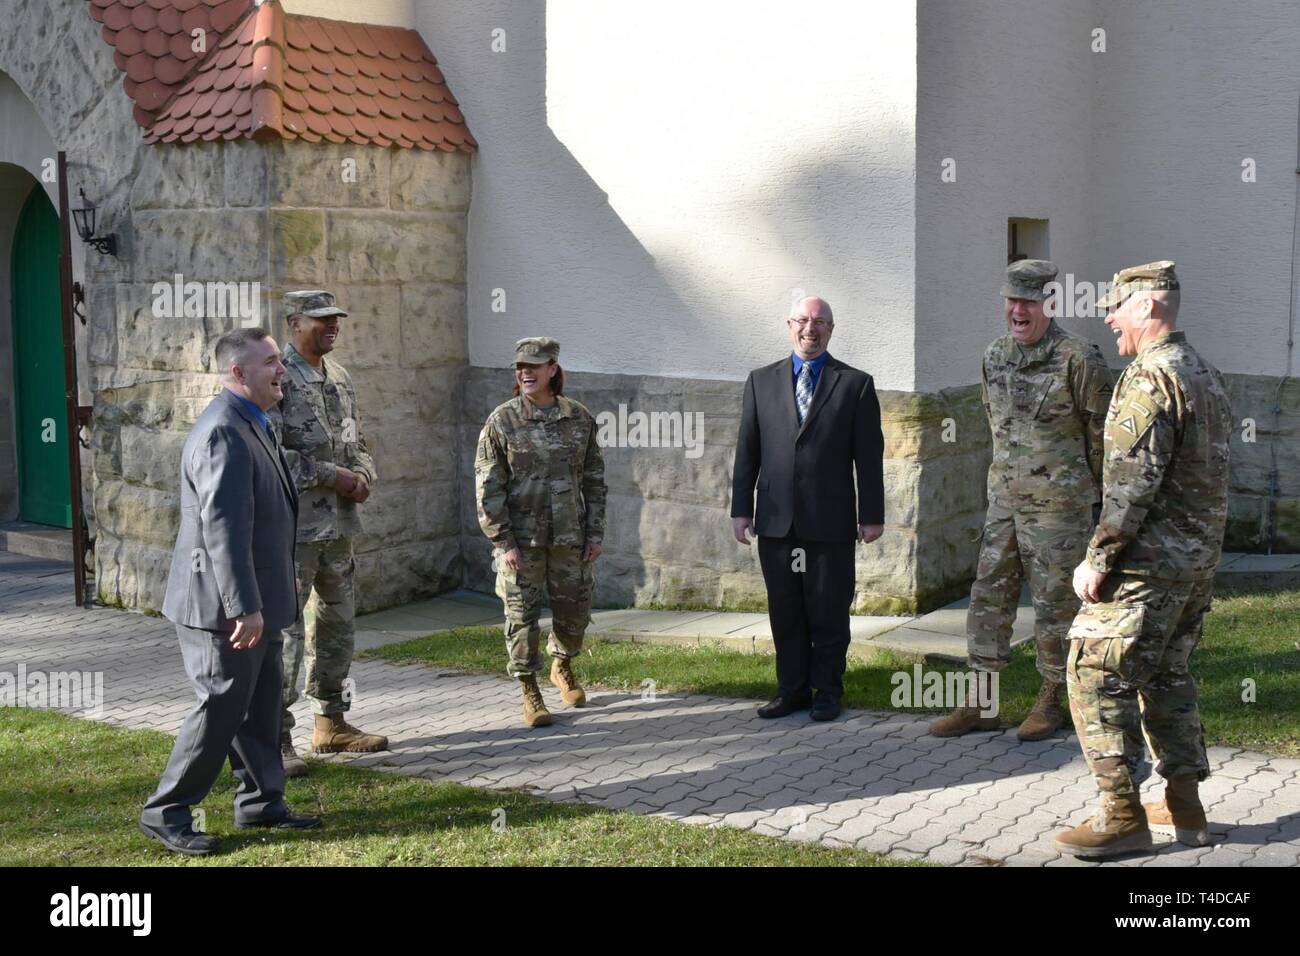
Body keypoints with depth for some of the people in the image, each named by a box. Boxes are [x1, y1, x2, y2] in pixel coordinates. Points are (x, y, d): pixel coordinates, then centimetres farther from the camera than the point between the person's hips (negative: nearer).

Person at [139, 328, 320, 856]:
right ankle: (166, 813, 10)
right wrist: (245, 608, -26)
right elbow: (223, 529, -26)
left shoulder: (250, 425, 13)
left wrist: (260, 603, 26)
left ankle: (261, 800, 26)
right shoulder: (223, 433, -21)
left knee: (259, 705, 16)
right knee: (220, 708, -2)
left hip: (253, 601, 10)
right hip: (224, 605, -10)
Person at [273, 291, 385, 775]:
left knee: (338, 626, 16)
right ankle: (274, 739, 3)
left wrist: (363, 475, 0)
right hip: (292, 526, -8)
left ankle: (331, 723, 29)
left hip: (340, 523, 8)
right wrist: (331, 476, -17)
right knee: (284, 631, -5)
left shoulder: (339, 376, 14)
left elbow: (358, 440, 22)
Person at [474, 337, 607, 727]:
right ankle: (530, 691, 14)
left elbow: (594, 479, 8)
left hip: (570, 536, 3)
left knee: (574, 610, 12)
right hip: (522, 538, -2)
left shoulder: (579, 418, 2)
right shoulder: (502, 421, -5)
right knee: (523, 614, 0)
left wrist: (595, 532, 4)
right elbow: (488, 487, -6)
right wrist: (503, 541, -11)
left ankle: (562, 666, 40)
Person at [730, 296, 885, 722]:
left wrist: (872, 515, -1)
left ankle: (827, 691, 17)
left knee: (829, 614, 5)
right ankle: (791, 689, 19)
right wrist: (741, 508, 5)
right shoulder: (762, 381, 10)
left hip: (830, 522, -2)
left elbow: (869, 455, 2)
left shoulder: (855, 384, 3)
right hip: (776, 522, 2)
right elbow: (747, 450, 9)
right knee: (784, 613, 8)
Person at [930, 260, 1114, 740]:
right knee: (989, 597, 6)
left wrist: (1093, 489, 4)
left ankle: (1052, 701, 18)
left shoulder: (1078, 359, -12)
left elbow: (1101, 430, -4)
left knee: (1055, 604, 4)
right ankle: (980, 704, 12)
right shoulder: (994, 357, 7)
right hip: (1004, 500, 6)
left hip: (1059, 505, -6)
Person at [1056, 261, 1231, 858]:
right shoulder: (1207, 375, 15)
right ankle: (1184, 808, 21)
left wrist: (1098, 558, -18)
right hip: (1200, 559, 10)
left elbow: (1133, 482, -22)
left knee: (1096, 673, -4)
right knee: (1168, 675, 17)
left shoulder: (1150, 377, -16)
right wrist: (1199, 546, 21)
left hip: (1148, 562, -10)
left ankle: (1123, 815, -2)